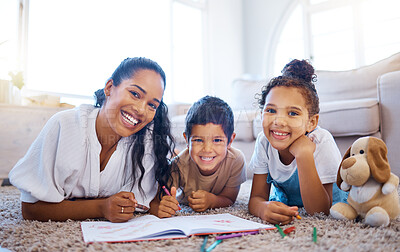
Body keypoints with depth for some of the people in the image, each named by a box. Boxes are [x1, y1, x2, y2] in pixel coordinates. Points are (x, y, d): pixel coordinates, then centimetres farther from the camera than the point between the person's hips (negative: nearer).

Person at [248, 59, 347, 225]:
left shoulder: (321, 142, -31)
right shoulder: (264, 142, -20)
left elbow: (318, 212, -33)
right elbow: (257, 197, -18)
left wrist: (304, 154, -44)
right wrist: (264, 208, -43)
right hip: (284, 203, 3)